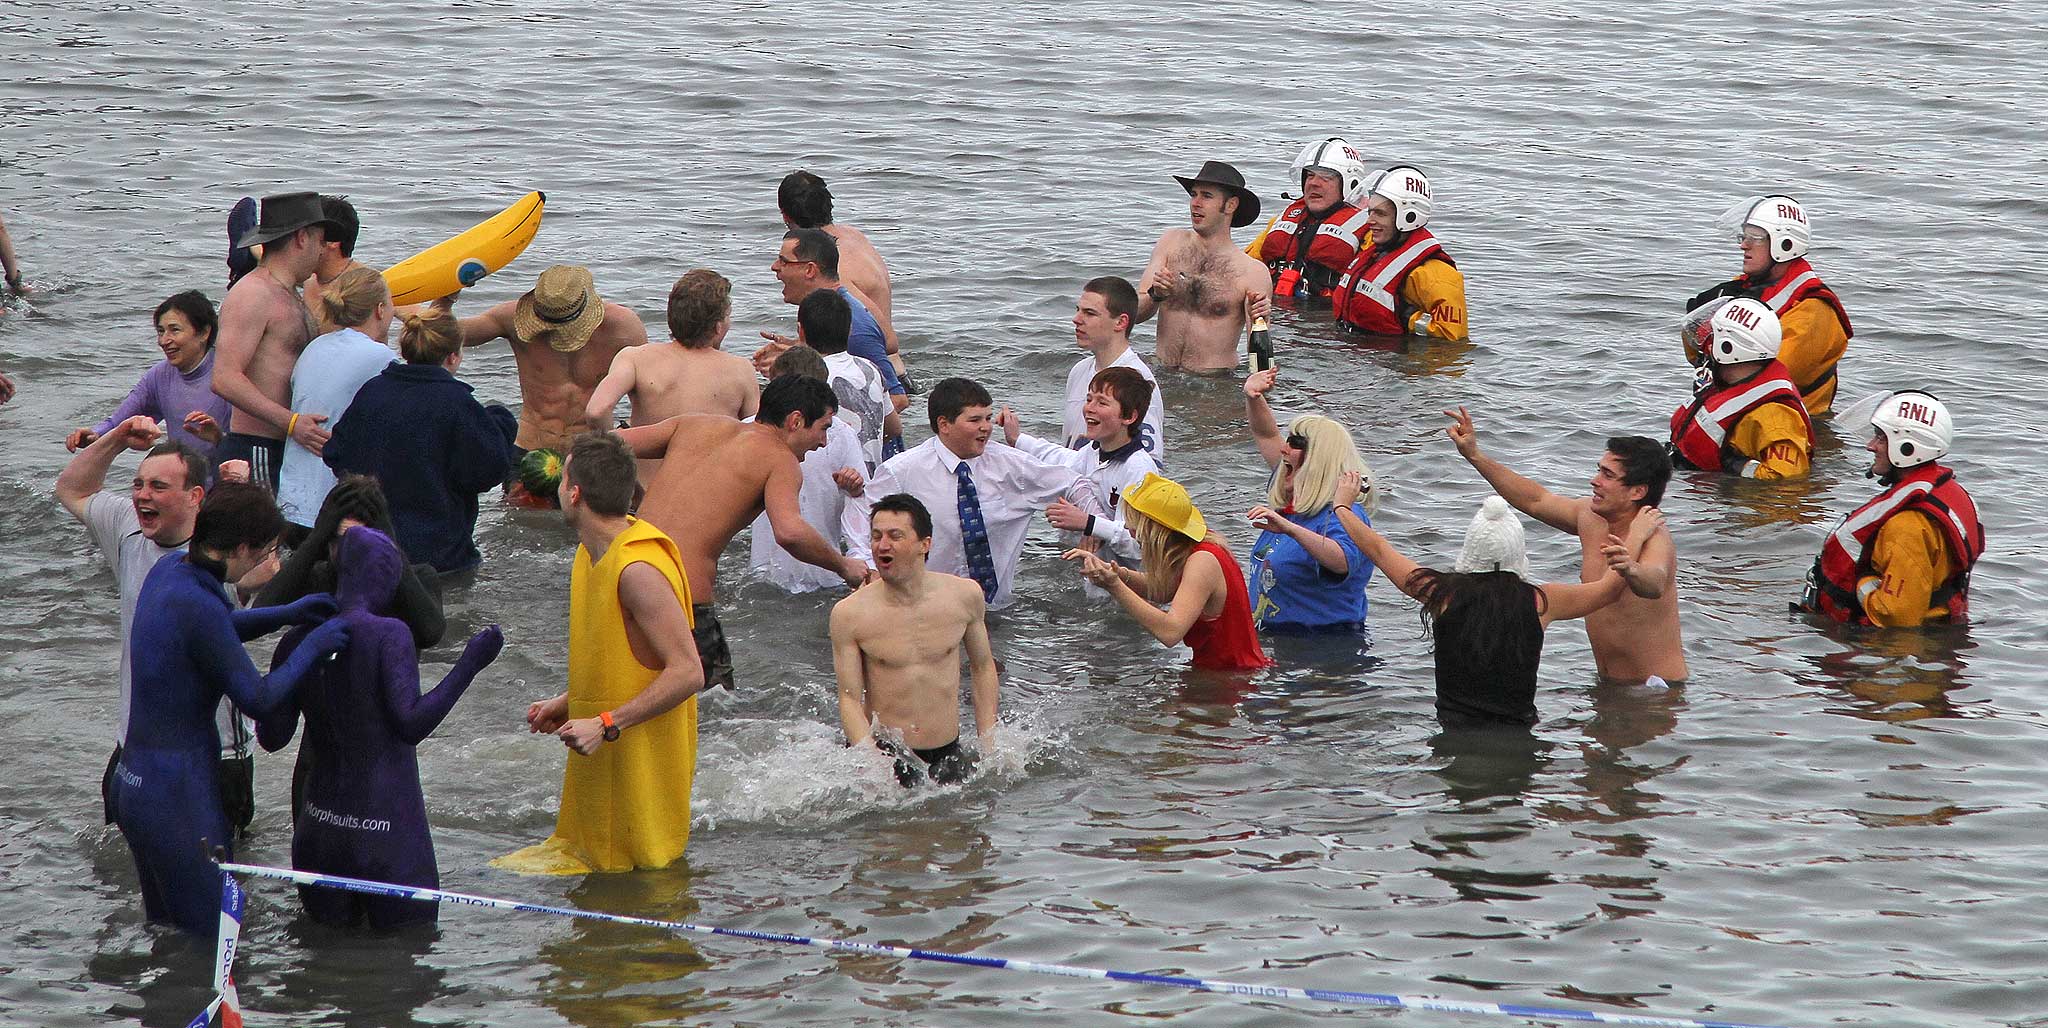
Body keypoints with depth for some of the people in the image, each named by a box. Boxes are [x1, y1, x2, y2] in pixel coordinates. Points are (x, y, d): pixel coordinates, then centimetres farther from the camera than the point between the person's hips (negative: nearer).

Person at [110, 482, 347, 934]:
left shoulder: (170, 569, 4)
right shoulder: (197, 604, -23)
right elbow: (258, 698, -17)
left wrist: (290, 613, 14)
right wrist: (312, 646, -4)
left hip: (132, 781, 10)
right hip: (178, 795, -10)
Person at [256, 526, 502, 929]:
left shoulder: (298, 640, 3)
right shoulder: (389, 635, -13)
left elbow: (272, 737, 7)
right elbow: (412, 724, -20)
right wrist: (470, 662, -13)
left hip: (319, 826, 5)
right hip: (385, 828, -5)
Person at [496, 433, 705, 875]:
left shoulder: (639, 570, -23)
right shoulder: (593, 553, 9)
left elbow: (687, 673, -26)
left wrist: (607, 724, -26)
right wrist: (568, 704, 12)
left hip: (643, 761, -9)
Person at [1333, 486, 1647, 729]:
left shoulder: (1444, 592, -1)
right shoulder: (1540, 601, -2)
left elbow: (1377, 548, 15)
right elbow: (1610, 586, 16)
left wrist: (1343, 504, 31)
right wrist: (1636, 535, 29)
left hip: (1454, 728, 0)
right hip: (1517, 733, 0)